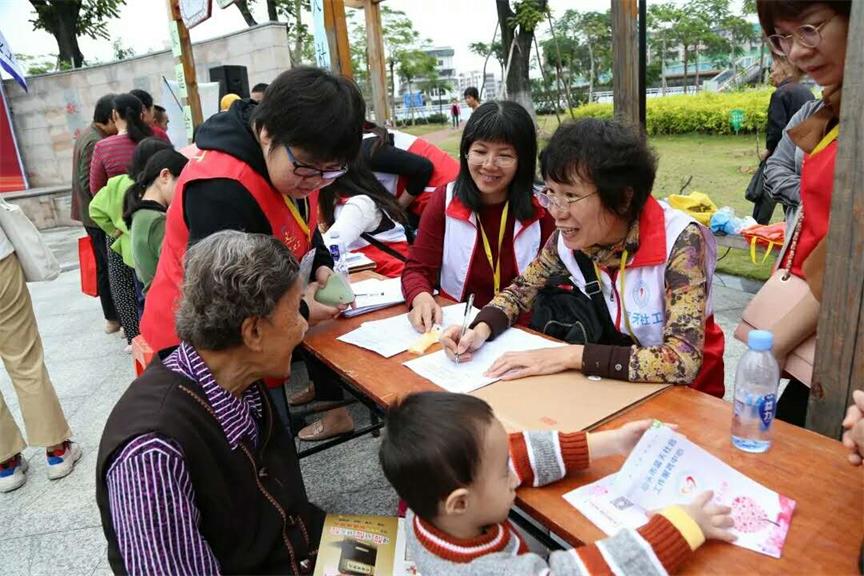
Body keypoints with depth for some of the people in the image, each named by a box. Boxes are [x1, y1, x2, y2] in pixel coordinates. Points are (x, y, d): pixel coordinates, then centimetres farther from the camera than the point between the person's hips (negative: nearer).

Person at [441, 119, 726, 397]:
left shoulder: (680, 240, -25)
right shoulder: (568, 239, -13)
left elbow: (682, 363, -32)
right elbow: (521, 290, 3)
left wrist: (570, 356, -32)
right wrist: (481, 329, -16)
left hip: (684, 389, -4)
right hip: (619, 382, 4)